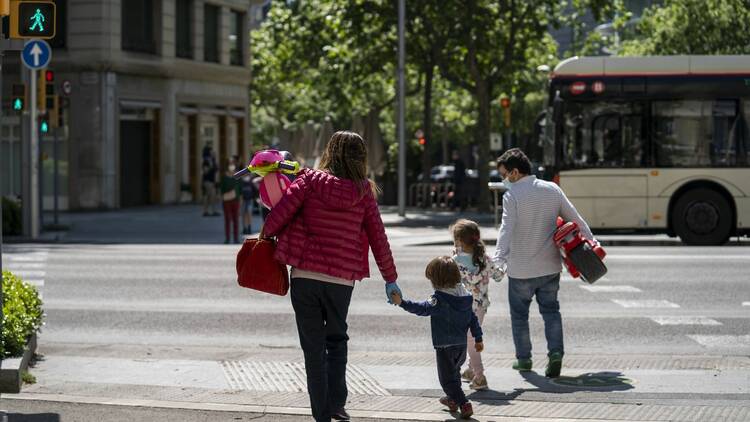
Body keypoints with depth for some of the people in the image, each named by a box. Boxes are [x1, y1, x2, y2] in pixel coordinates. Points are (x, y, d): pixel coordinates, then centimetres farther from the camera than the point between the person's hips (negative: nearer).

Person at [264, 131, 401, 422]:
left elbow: (279, 214, -11)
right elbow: (378, 239, 4)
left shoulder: (310, 181, -4)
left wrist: (266, 234, 11)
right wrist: (390, 279, 15)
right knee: (337, 340, 22)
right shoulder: (363, 193, 0)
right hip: (342, 280, 1)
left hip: (304, 276, -1)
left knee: (314, 347, 9)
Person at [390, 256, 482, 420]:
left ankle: (464, 404, -12)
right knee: (455, 371, 29)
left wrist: (402, 302, -35)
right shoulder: (465, 296, 5)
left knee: (447, 378, 0)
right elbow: (472, 319, 12)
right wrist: (478, 339, 20)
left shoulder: (439, 299, -19)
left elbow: (423, 308, -31)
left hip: (444, 346, -8)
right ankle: (453, 399, 46)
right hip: (462, 345, 8)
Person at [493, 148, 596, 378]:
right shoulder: (552, 189, 3)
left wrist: (499, 259, -34)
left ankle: (523, 358, 17)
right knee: (550, 310, 13)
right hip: (550, 266, 4)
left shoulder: (512, 195, -13)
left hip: (521, 270, -4)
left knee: (519, 314, 12)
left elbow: (507, 228, -25)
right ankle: (555, 352, -4)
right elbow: (575, 219, 10)